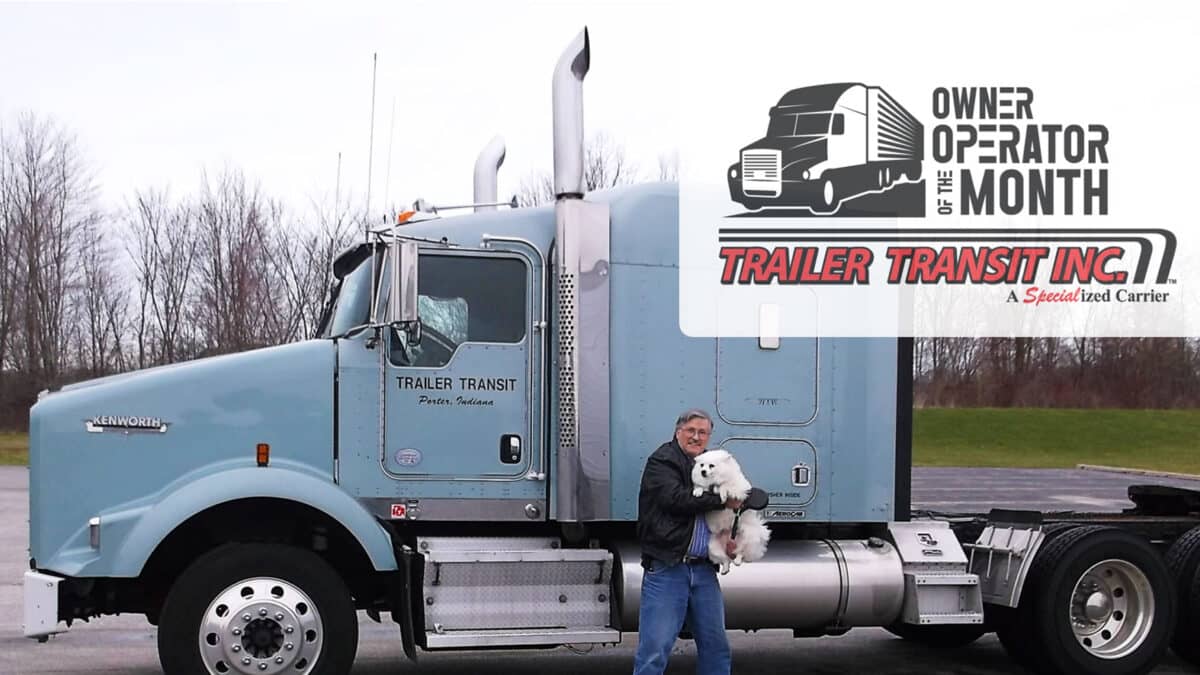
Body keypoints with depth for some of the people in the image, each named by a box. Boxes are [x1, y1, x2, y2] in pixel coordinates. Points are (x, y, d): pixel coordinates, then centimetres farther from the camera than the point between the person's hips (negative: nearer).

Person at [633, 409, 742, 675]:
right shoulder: (662, 461, -2)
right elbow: (675, 499, -19)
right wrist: (722, 500, -13)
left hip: (704, 570, 7)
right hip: (666, 568, -7)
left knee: (716, 647, 12)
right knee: (655, 648, -9)